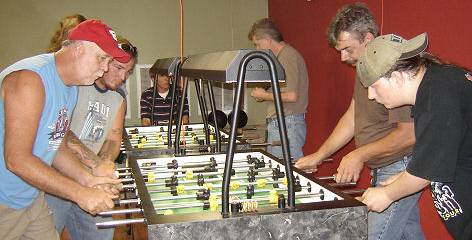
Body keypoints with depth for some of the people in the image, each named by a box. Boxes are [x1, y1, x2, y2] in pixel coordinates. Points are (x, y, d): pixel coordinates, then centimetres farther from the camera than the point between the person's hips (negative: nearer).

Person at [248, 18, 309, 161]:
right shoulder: (284, 55, 19)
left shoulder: (288, 56, -13)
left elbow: (292, 96, -21)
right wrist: (265, 94, 10)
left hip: (287, 123, -10)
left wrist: (264, 95, -8)